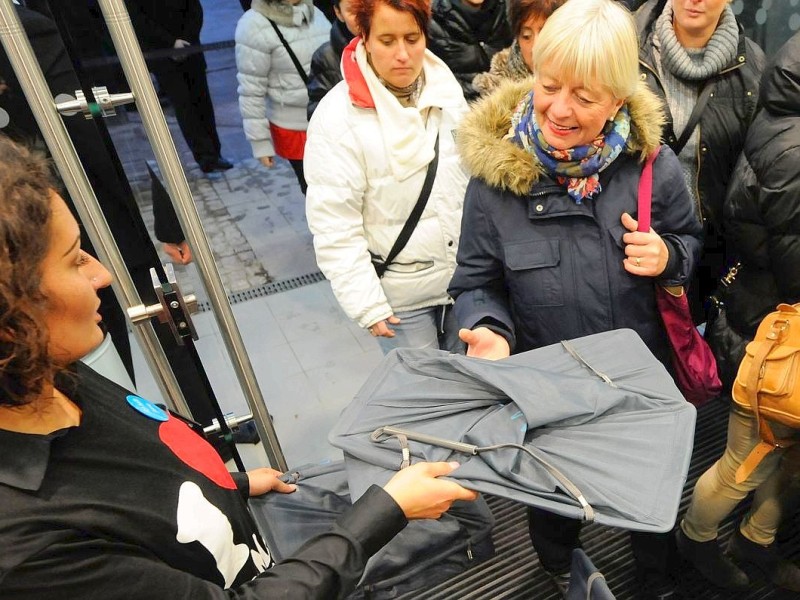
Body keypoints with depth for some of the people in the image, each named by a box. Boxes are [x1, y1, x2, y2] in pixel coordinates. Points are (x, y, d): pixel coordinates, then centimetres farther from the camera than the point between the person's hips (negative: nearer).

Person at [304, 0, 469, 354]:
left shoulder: (446, 90, -3)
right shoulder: (338, 117, -18)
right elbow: (333, 227, -17)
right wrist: (367, 304, -17)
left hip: (465, 277, 5)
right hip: (400, 294, -4)